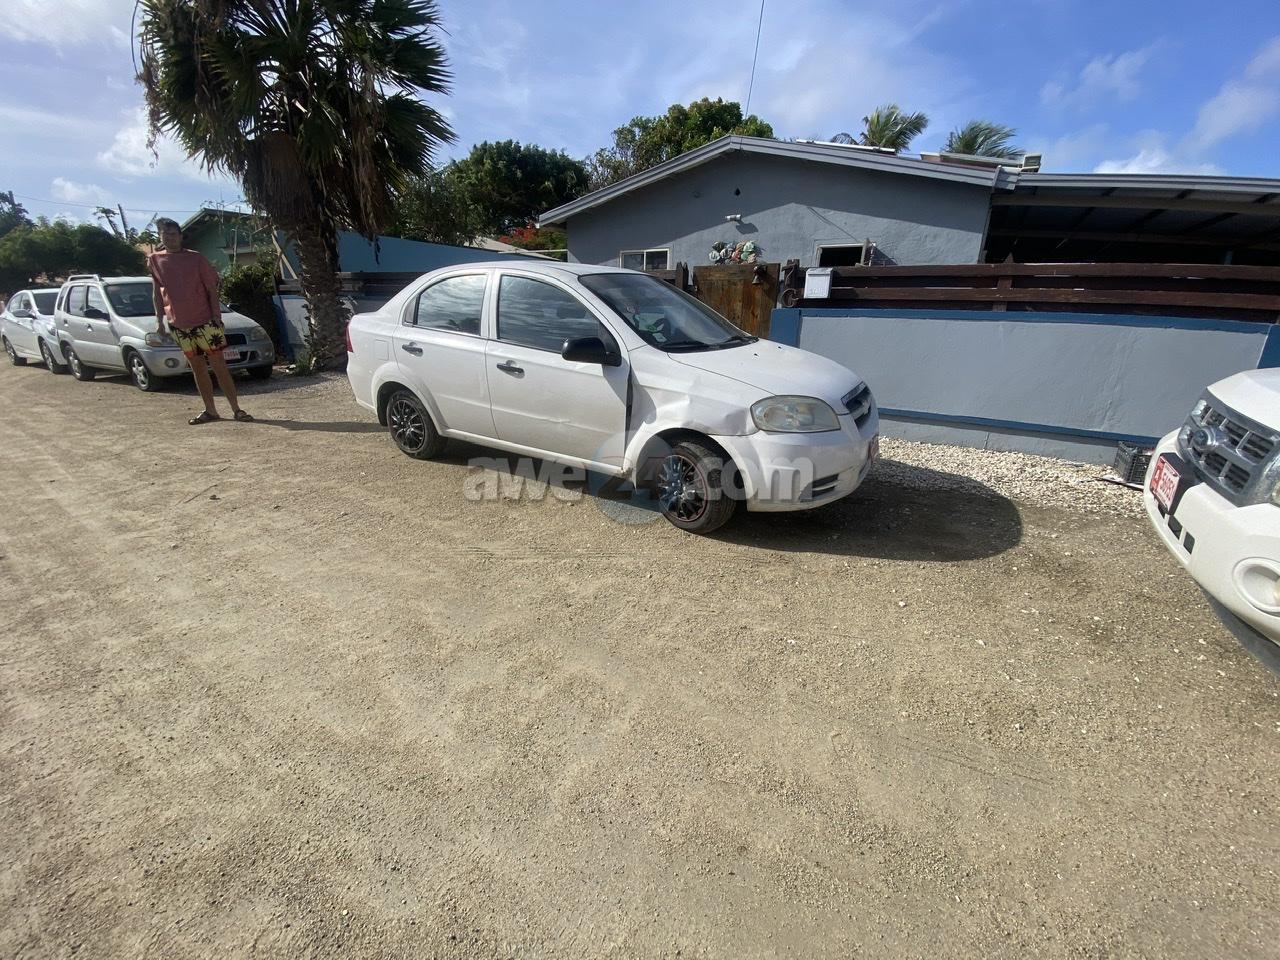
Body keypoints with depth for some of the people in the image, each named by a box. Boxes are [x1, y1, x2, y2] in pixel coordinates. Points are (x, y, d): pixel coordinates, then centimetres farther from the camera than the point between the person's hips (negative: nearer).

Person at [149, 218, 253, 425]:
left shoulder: (196, 258, 1)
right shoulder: (155, 260, 9)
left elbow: (211, 288, 0)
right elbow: (157, 292, 13)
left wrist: (216, 315, -9)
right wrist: (159, 320, 7)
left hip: (204, 320, -3)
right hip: (178, 324, 4)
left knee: (218, 365, -5)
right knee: (197, 367, 6)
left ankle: (236, 409, -3)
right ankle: (210, 411, 11)